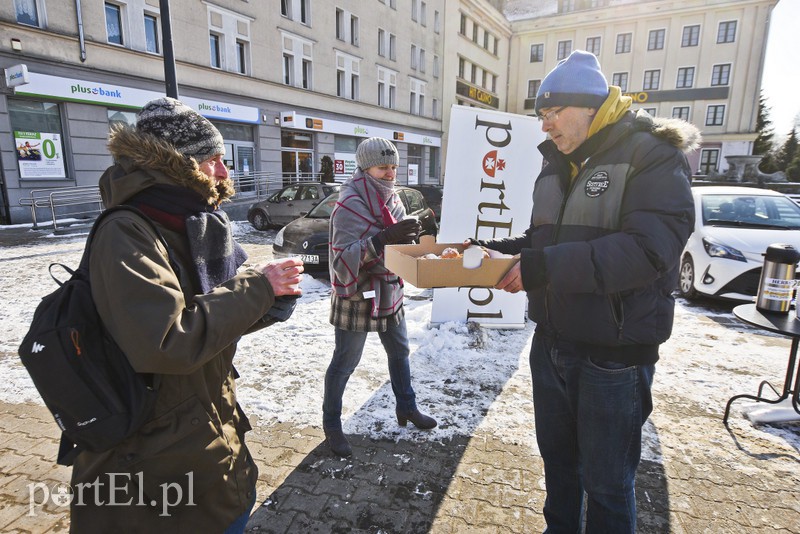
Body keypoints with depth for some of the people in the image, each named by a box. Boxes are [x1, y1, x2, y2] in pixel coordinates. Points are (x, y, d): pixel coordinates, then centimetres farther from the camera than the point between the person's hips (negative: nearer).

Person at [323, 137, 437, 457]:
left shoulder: (392, 198, 5)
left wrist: (408, 237, -9)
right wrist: (384, 239, -38)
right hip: (356, 296, -7)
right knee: (345, 362, 6)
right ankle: (331, 425, 25)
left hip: (389, 292, 8)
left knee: (399, 352, 19)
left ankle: (406, 408, 40)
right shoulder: (350, 205, -18)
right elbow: (344, 257, -27)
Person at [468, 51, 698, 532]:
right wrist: (496, 249, -1)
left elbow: (648, 250, -27)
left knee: (607, 482, 12)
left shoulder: (654, 156, -13)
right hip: (552, 343, 7)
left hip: (614, 355, -7)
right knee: (558, 457, 24)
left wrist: (545, 267, -31)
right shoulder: (558, 165, 10)